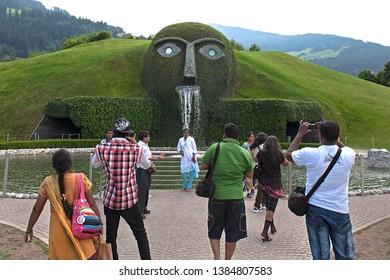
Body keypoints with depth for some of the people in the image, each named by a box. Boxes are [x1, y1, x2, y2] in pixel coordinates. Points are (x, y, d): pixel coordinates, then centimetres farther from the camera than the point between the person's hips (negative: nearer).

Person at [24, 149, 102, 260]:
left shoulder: (48, 183, -4)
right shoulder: (81, 179, -9)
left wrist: (29, 230, 15)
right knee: (87, 256, 13)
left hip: (59, 232, 2)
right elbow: (92, 204, -8)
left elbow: (37, 209, 2)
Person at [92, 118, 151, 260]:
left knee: (110, 237, 13)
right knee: (140, 234, 14)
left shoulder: (102, 148, -6)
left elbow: (94, 165, 15)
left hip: (109, 200, 2)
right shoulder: (135, 149, -10)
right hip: (129, 201, -1)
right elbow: (147, 164, 10)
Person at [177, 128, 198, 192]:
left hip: (191, 157, -3)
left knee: (191, 171, -6)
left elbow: (194, 148, 0)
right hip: (184, 158, 3)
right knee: (183, 172, -2)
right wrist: (180, 151, -6)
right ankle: (184, 186, 16)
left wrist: (194, 156, -9)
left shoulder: (191, 139, 1)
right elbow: (178, 147, 16)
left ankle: (189, 186, 3)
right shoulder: (181, 140, 9)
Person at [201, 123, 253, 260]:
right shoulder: (245, 153, -5)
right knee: (232, 233, 15)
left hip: (216, 196, -1)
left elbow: (203, 166, -1)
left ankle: (217, 258, 6)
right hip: (236, 197, 1)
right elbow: (249, 175, 7)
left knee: (214, 230, 18)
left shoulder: (214, 148, -9)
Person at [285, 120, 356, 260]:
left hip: (315, 210, -1)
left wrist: (300, 134, 13)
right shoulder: (348, 155, -9)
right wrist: (332, 134, 15)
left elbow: (289, 154, 6)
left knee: (321, 255, 8)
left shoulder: (310, 154, -15)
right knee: (345, 255, 14)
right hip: (340, 211, 1)